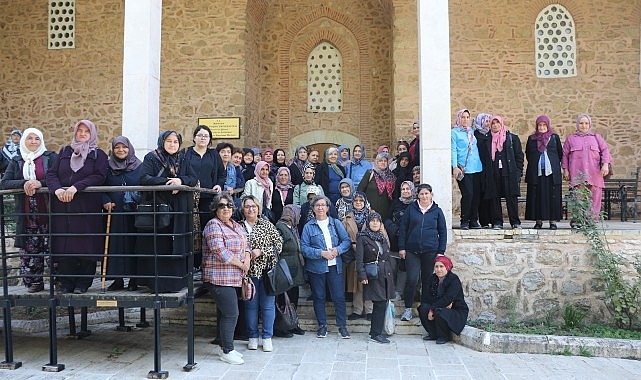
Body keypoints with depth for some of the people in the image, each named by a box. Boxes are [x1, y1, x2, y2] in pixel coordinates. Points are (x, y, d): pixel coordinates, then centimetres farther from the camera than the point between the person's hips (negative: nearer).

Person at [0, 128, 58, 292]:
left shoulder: (51, 157, 4)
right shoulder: (16, 161, 13)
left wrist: (40, 183, -19)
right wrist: (24, 183, -13)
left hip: (48, 212, -3)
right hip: (26, 214, 3)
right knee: (30, 248, 3)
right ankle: (34, 282, 13)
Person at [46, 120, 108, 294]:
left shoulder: (99, 154, 8)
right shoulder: (65, 152, 18)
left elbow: (99, 176, -7)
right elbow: (51, 173, 9)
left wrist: (76, 187, -18)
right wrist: (57, 189, -12)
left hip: (87, 207, -3)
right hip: (62, 206, 3)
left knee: (86, 245, -4)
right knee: (64, 245, 1)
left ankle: (83, 283, 5)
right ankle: (66, 282, 10)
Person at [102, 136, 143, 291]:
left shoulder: (139, 166, 6)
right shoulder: (108, 166, 10)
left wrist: (139, 200, -9)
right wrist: (106, 201, -7)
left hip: (133, 213, -1)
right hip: (114, 212, 2)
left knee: (132, 243, 0)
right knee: (115, 245, 1)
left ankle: (133, 279, 7)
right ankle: (117, 279, 9)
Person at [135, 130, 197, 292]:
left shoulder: (183, 160, 14)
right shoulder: (151, 158, 2)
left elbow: (194, 178, 6)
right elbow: (144, 178, -10)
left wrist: (181, 180, -13)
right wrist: (166, 181, -17)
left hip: (179, 210, 4)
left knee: (177, 246, 3)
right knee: (157, 246, -4)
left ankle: (175, 281, 11)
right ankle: (156, 283, 2)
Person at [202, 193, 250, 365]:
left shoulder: (236, 225, 16)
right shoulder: (213, 225, -11)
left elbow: (245, 246, 18)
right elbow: (219, 251, -20)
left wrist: (247, 259, -3)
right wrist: (240, 264, -13)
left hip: (233, 278, 8)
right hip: (220, 278, -8)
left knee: (224, 313, 15)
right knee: (231, 314, -8)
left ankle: (225, 348, 23)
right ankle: (227, 352, 2)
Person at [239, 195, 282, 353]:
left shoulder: (267, 225, 3)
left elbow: (279, 244, -2)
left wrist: (261, 252, -12)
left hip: (266, 270, -1)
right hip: (248, 272, 1)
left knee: (268, 305, 2)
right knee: (251, 305, 8)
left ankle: (267, 337, 14)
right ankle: (253, 337, 21)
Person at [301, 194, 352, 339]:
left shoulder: (336, 223, 8)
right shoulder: (308, 227, 1)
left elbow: (347, 241, 6)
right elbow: (304, 248, -6)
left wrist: (338, 250, -14)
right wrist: (322, 253, -15)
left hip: (335, 266, 1)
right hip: (316, 267, -1)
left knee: (339, 297, 0)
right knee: (319, 297, 8)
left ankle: (342, 326, 11)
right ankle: (322, 326, 21)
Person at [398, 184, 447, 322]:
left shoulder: (437, 211, 6)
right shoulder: (411, 208, 4)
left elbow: (443, 232, 8)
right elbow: (403, 227, 5)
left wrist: (441, 251, 2)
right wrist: (401, 247, -1)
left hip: (430, 251, 1)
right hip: (412, 251, -1)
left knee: (427, 280, 7)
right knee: (411, 279, -7)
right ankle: (408, 309, 6)